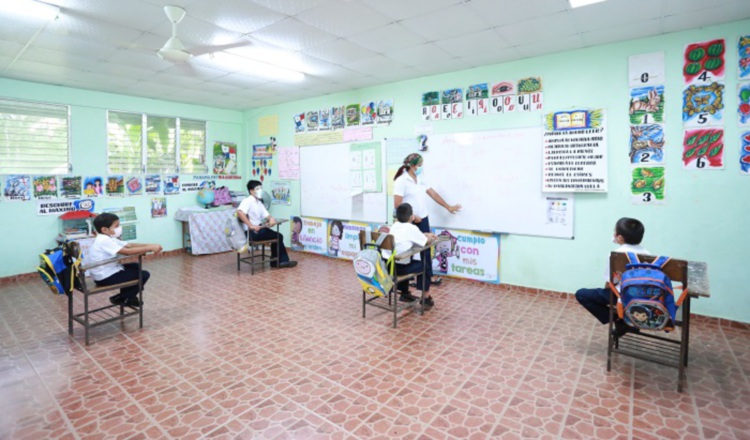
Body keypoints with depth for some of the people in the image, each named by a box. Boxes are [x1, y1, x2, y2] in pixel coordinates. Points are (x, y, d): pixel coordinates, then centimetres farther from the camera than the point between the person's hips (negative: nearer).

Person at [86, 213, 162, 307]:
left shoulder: (109, 238, 8)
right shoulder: (105, 240, -25)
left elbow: (130, 245, 1)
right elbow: (127, 251, -33)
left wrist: (149, 246, -13)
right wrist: (150, 248, -31)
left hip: (107, 273, 10)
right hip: (105, 277, -10)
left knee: (135, 266, 22)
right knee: (144, 275, -9)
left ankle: (127, 295, 28)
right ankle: (121, 299, 10)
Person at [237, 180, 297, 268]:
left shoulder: (259, 202, 16)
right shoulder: (247, 201, -12)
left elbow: (266, 215, 12)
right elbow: (240, 212, -31)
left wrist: (271, 219, -13)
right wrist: (251, 226, -32)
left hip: (259, 229, 9)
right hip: (252, 232, -9)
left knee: (277, 236, 7)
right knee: (278, 236, -4)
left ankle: (276, 262, 14)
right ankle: (282, 261, 13)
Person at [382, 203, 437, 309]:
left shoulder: (394, 226, 12)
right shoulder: (412, 228, -7)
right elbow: (426, 241, 7)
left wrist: (425, 234, 31)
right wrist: (428, 236, 28)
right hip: (399, 267, -7)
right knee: (425, 264, 17)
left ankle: (405, 293, 43)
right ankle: (426, 298, 25)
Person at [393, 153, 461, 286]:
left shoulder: (420, 179, 8)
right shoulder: (401, 181, -14)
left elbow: (433, 193, 15)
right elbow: (397, 205, -18)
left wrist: (448, 207, 18)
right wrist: (412, 217, -15)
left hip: (423, 219, 7)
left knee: (426, 247, 12)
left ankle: (429, 275, 24)